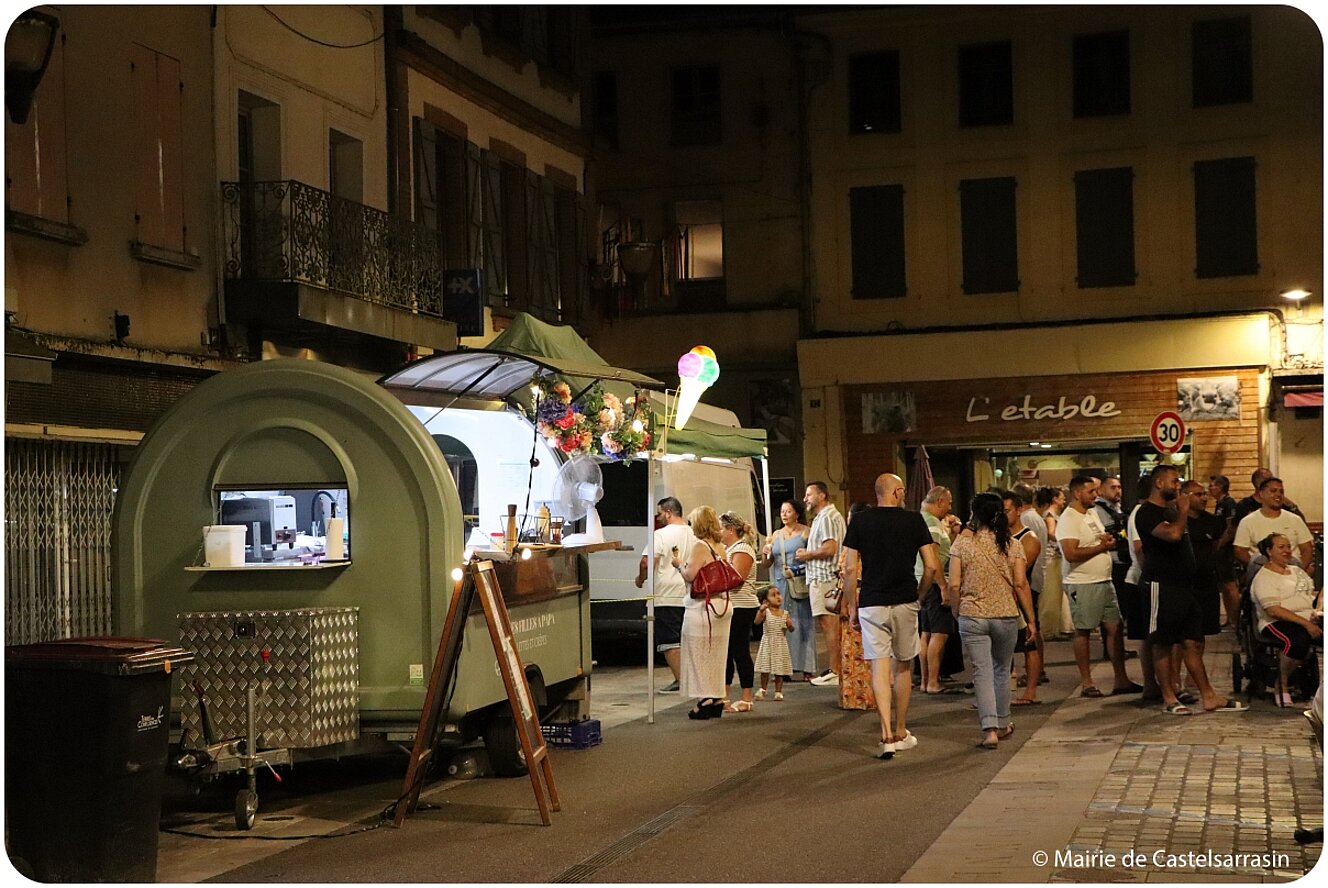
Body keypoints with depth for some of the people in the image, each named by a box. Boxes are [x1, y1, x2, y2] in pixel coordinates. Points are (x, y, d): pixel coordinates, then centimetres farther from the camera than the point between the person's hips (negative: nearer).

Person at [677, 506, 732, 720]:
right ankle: (717, 699, 16)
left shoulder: (699, 546, -13)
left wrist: (679, 563, 0)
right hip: (723, 605, 8)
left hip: (702, 607, -8)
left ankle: (705, 699, -2)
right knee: (716, 654, 13)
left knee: (699, 654, 0)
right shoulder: (720, 547, 11)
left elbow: (690, 575, -20)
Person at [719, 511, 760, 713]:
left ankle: (746, 700, 0)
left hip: (741, 609, -10)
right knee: (726, 652, 11)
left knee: (740, 652, -5)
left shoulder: (742, 549, -11)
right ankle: (724, 698, 17)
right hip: (727, 607, 10)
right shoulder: (726, 549, 19)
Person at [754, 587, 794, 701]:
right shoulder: (766, 612, -5)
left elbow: (791, 629, 4)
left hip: (781, 644, 2)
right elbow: (757, 622, -21)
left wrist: (790, 624, -18)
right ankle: (762, 690, 21)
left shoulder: (785, 614, 2)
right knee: (765, 669, 4)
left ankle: (778, 692, 14)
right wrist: (761, 610, -34)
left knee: (780, 670, 4)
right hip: (767, 644, -2)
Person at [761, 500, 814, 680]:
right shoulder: (776, 535, 16)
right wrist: (765, 554, -2)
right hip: (780, 584, 4)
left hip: (800, 584, -4)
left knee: (803, 623, -4)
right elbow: (767, 564, 17)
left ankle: (807, 668, -1)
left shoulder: (806, 532, 2)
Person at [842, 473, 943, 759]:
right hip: (905, 603, 0)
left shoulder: (860, 522, 1)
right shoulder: (913, 520, 0)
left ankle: (887, 735, -14)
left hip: (871, 604, 0)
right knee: (903, 667, 15)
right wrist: (919, 595, 13)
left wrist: (852, 606, 7)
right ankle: (901, 733, 23)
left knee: (880, 668, -2)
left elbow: (850, 569, -2)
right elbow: (932, 566, -3)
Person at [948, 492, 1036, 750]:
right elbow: (1021, 585, -3)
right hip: (1006, 615, 2)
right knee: (1002, 670, 19)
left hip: (972, 616, -2)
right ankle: (1002, 723, 30)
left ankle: (990, 728, -10)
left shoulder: (962, 543, -4)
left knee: (982, 672, 1)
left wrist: (956, 613, 9)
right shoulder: (1011, 545, 0)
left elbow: (954, 586, -5)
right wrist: (1031, 620, 4)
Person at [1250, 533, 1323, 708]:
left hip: (1309, 619, 7)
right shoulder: (1263, 578, -1)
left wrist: (1318, 610, 0)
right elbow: (1273, 610, -13)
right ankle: (1282, 685, -15)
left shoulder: (1297, 571, 26)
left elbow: (1314, 594, 25)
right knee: (1300, 641, -40)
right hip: (1278, 623, -7)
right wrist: (1305, 623, -20)